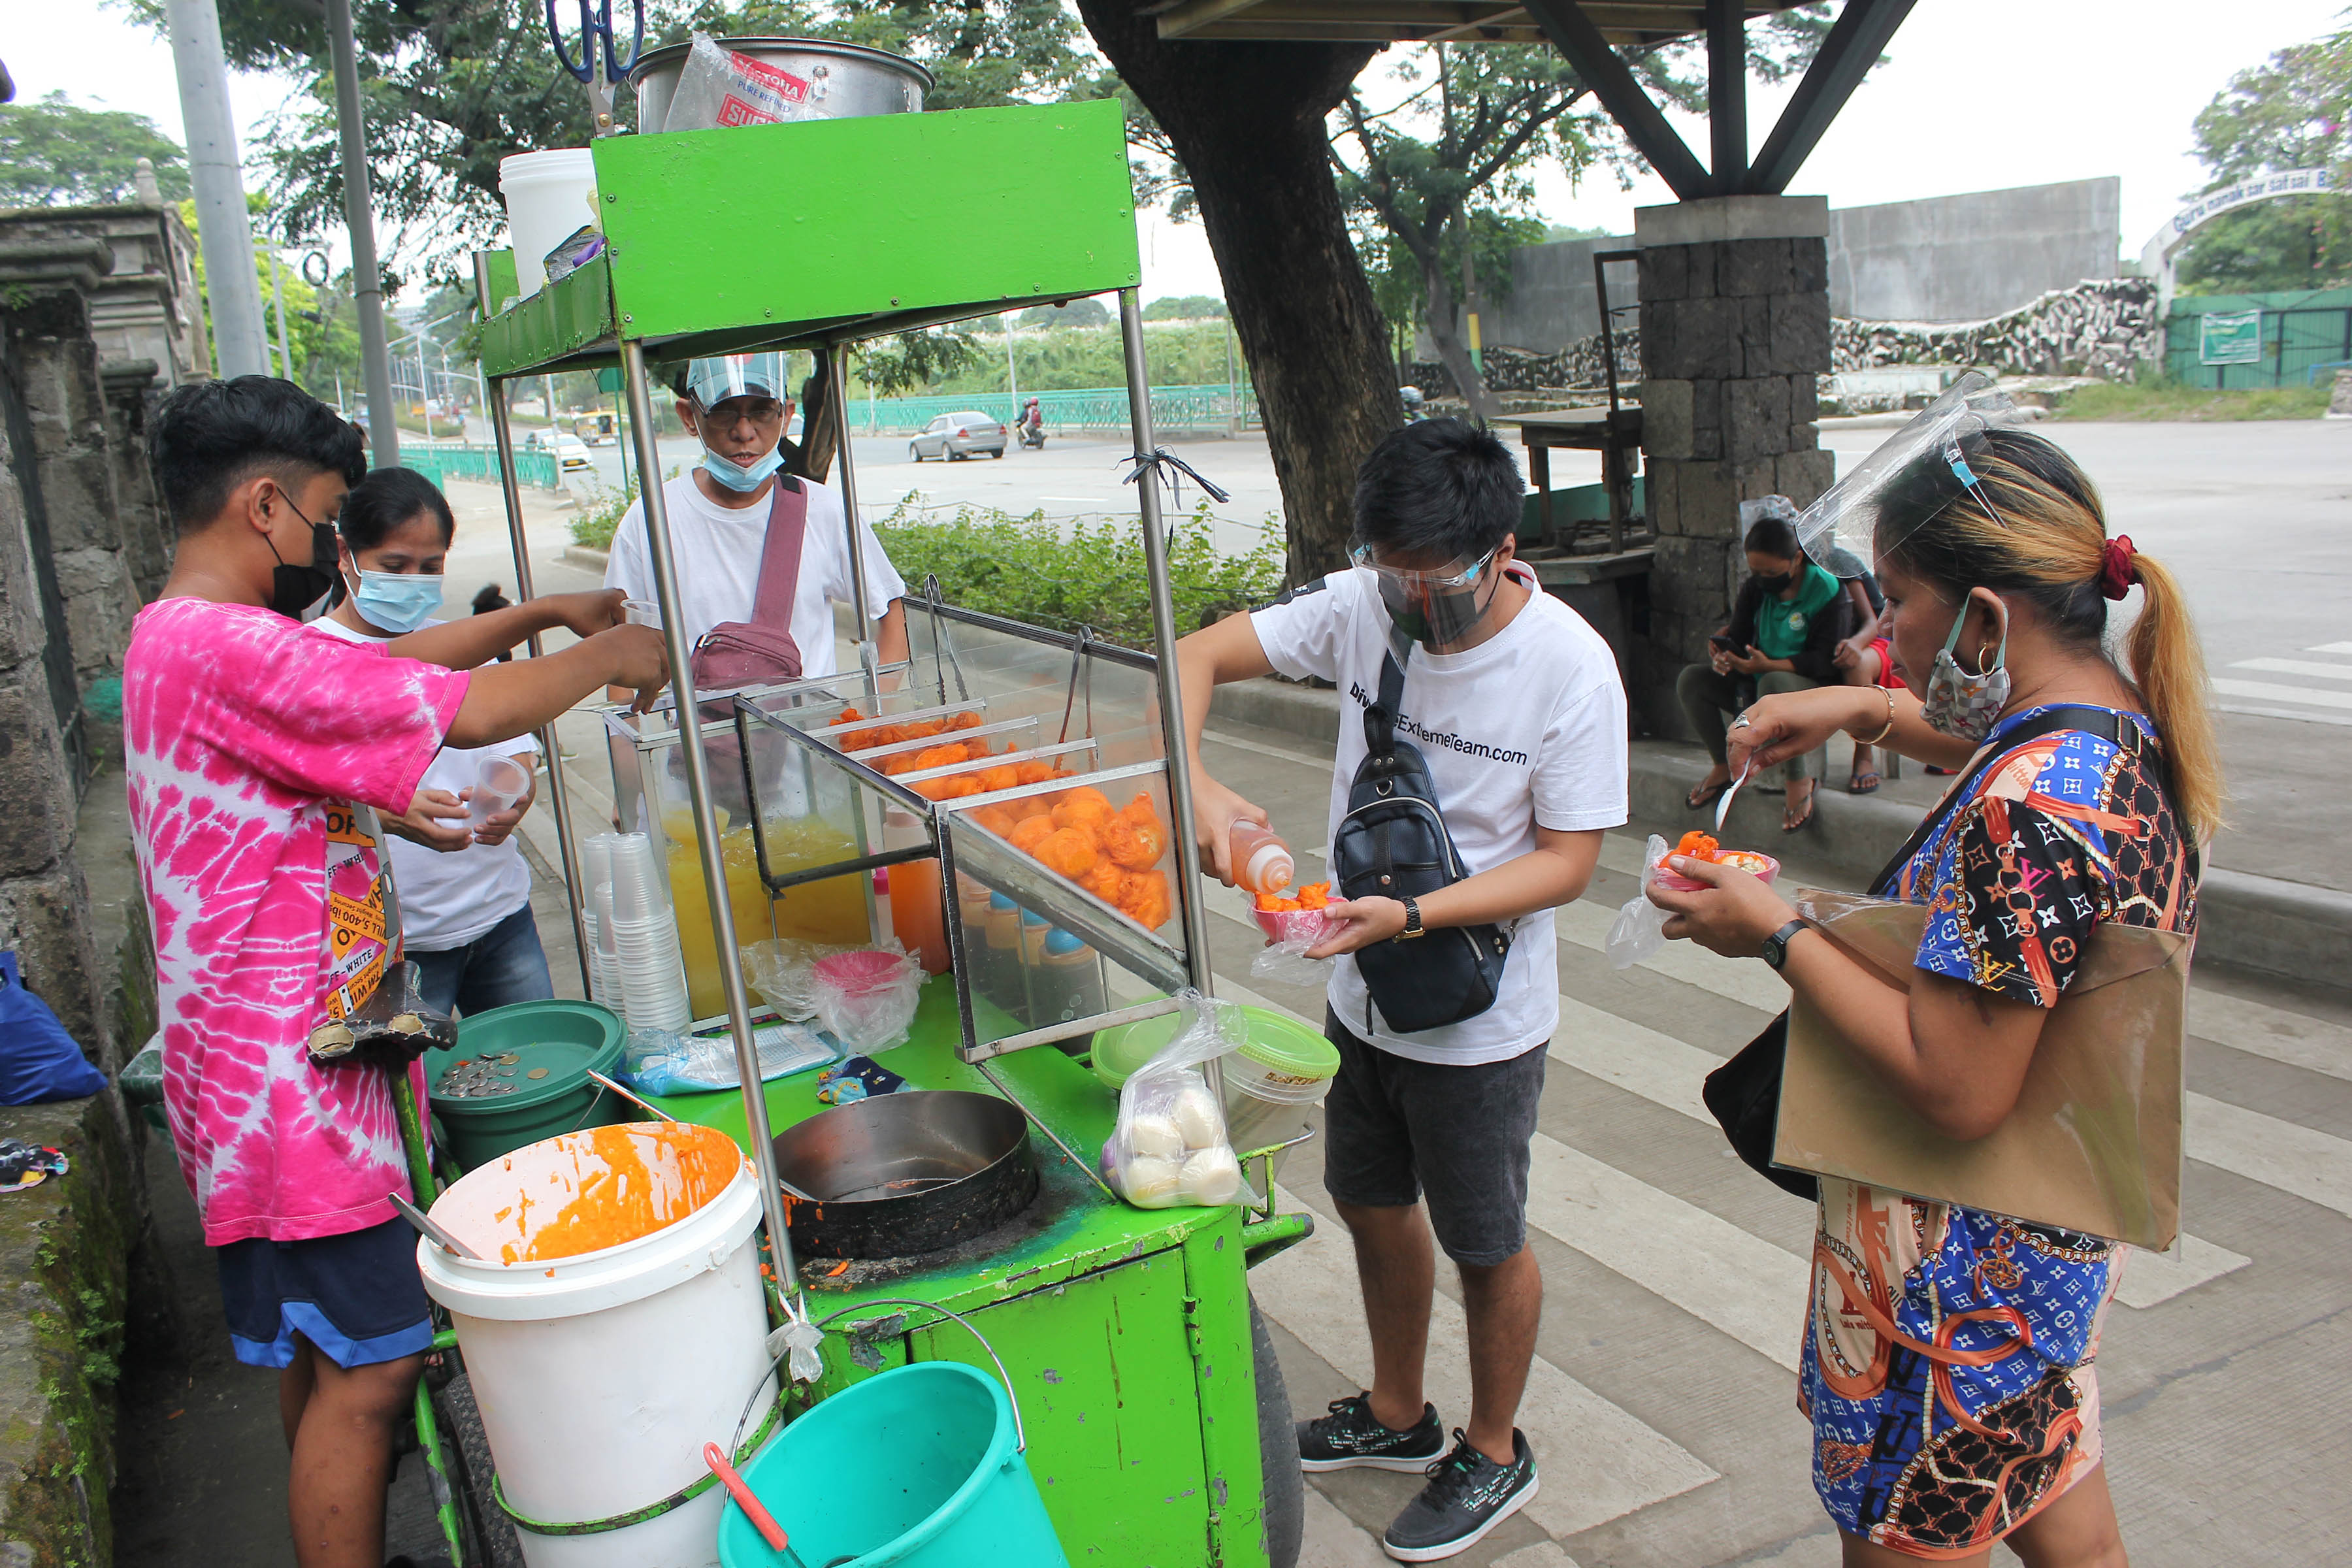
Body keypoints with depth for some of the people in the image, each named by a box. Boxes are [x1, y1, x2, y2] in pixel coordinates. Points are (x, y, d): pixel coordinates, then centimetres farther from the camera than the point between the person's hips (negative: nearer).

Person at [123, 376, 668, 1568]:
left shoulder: (182, 637, 12)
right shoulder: (225, 650, -23)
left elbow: (390, 664, 22)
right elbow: (466, 713, -24)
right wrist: (606, 657, -8)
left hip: (290, 1061, 11)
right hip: (287, 1081, -11)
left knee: (321, 1351, 21)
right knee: (368, 1367, -3)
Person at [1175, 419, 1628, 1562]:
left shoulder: (1570, 666, -21)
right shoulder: (1364, 606, -10)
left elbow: (1565, 861, -18)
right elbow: (1196, 656, -9)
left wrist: (1411, 916, -30)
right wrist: (1193, 782, -28)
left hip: (1480, 1023, -5)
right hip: (1361, 994, 5)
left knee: (1484, 1247, 14)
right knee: (1373, 1205, 22)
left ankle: (1494, 1453, 40)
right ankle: (1396, 1416, 47)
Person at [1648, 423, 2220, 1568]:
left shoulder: (2029, 811, -33)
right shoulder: (2124, 720, -3)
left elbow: (1958, 1093, -32)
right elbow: (2001, 738, 23)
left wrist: (1777, 935, -23)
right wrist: (1865, 709, 8)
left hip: (1969, 1254, -9)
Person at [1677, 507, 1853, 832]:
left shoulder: (1827, 590, -15)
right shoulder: (1754, 588, 2)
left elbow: (1824, 660, -20)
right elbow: (1738, 636, 2)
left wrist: (1769, 665, -34)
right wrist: (1724, 658, -24)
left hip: (1811, 686, -6)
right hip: (1756, 683, 7)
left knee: (1774, 684, -41)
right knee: (1691, 679, -11)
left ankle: (1800, 780, -28)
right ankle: (1723, 767, 0)